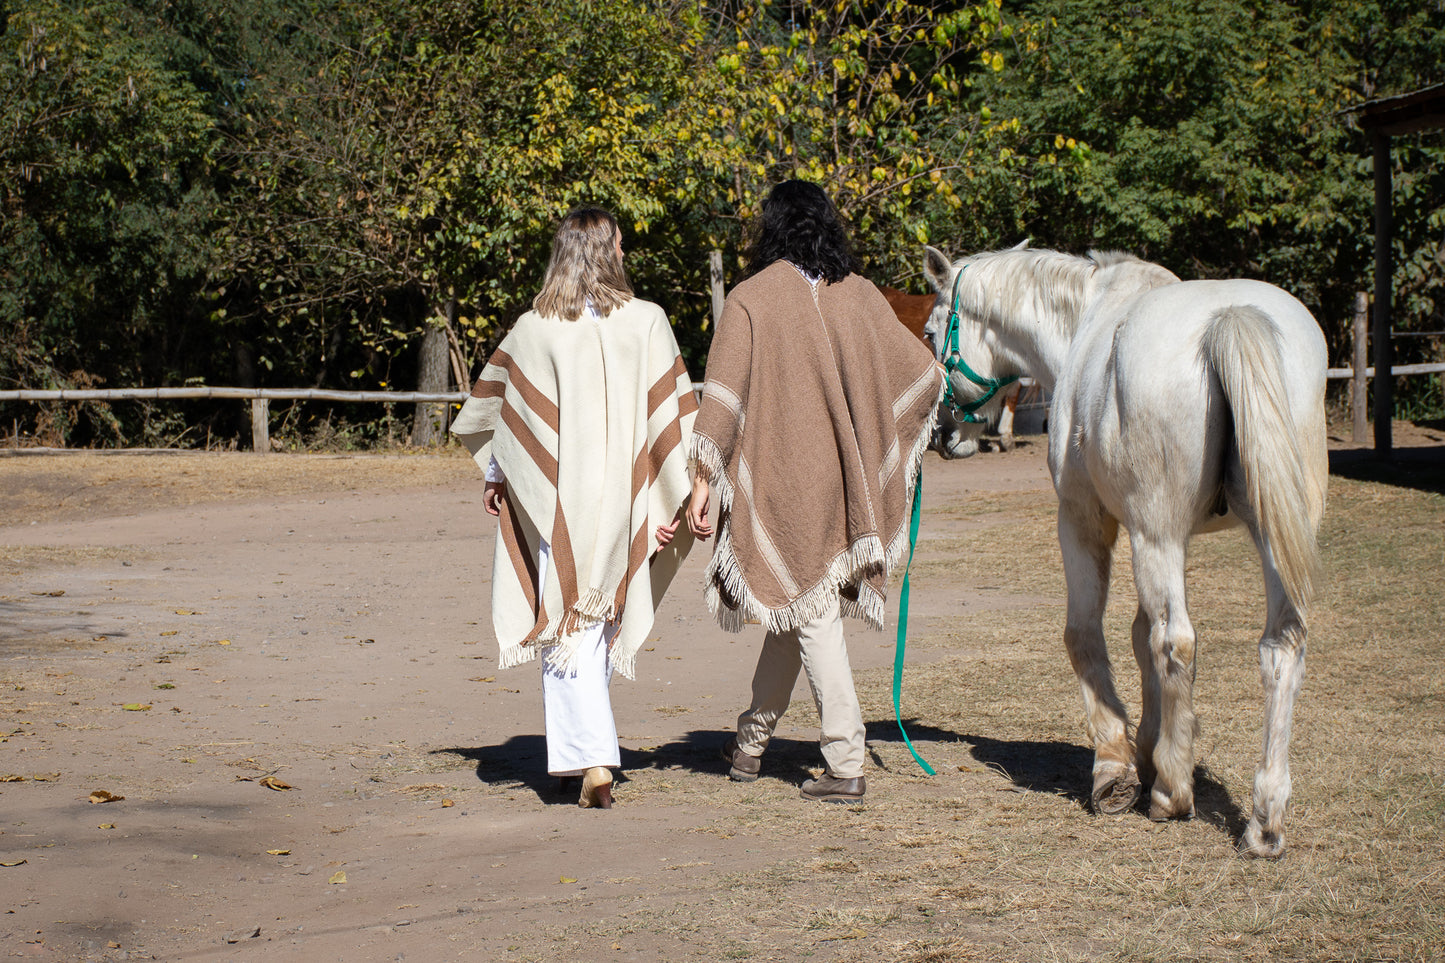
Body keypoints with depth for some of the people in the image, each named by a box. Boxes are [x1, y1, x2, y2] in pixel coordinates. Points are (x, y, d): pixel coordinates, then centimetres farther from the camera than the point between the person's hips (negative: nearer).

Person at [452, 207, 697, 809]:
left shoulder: (533, 330, -4)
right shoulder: (647, 323, -4)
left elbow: (503, 406, 5)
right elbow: (670, 411, -5)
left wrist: (496, 477, 19)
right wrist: (678, 494, -1)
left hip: (558, 495, -2)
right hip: (625, 499, 2)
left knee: (567, 624, 1)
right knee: (604, 620, 17)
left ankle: (590, 761, -11)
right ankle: (584, 752, 27)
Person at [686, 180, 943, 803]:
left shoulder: (749, 300, -7)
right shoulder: (860, 295, 5)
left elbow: (723, 400, -12)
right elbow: (925, 376, 9)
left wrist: (703, 482, -9)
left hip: (781, 481, -5)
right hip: (842, 482, 5)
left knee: (810, 610, -1)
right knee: (796, 601, 17)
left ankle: (846, 764, -4)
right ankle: (753, 739, 29)